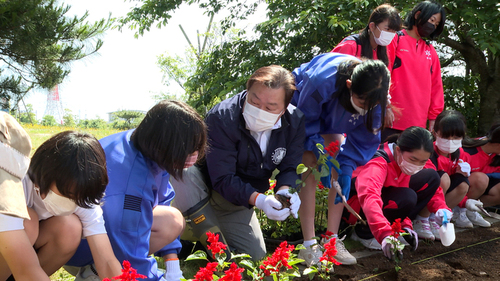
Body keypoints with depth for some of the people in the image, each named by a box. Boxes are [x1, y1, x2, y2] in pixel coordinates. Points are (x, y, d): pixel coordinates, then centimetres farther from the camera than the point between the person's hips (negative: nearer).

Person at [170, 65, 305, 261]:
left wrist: (285, 190, -33)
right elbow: (223, 179, -31)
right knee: (184, 173, -39)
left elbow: (290, 168, -9)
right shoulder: (221, 118, -31)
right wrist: (259, 200, -45)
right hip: (206, 185, -4)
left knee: (255, 255, 5)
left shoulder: (295, 122, -17)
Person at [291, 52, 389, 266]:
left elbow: (365, 138, -17)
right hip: (302, 110, -4)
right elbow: (306, 122, -28)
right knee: (310, 168, -19)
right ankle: (309, 246, -14)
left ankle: (332, 240, 2)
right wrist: (321, 156, -34)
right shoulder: (322, 81, -42)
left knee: (341, 171, -8)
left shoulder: (371, 95, -27)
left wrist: (347, 166, -28)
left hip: (330, 117, 5)